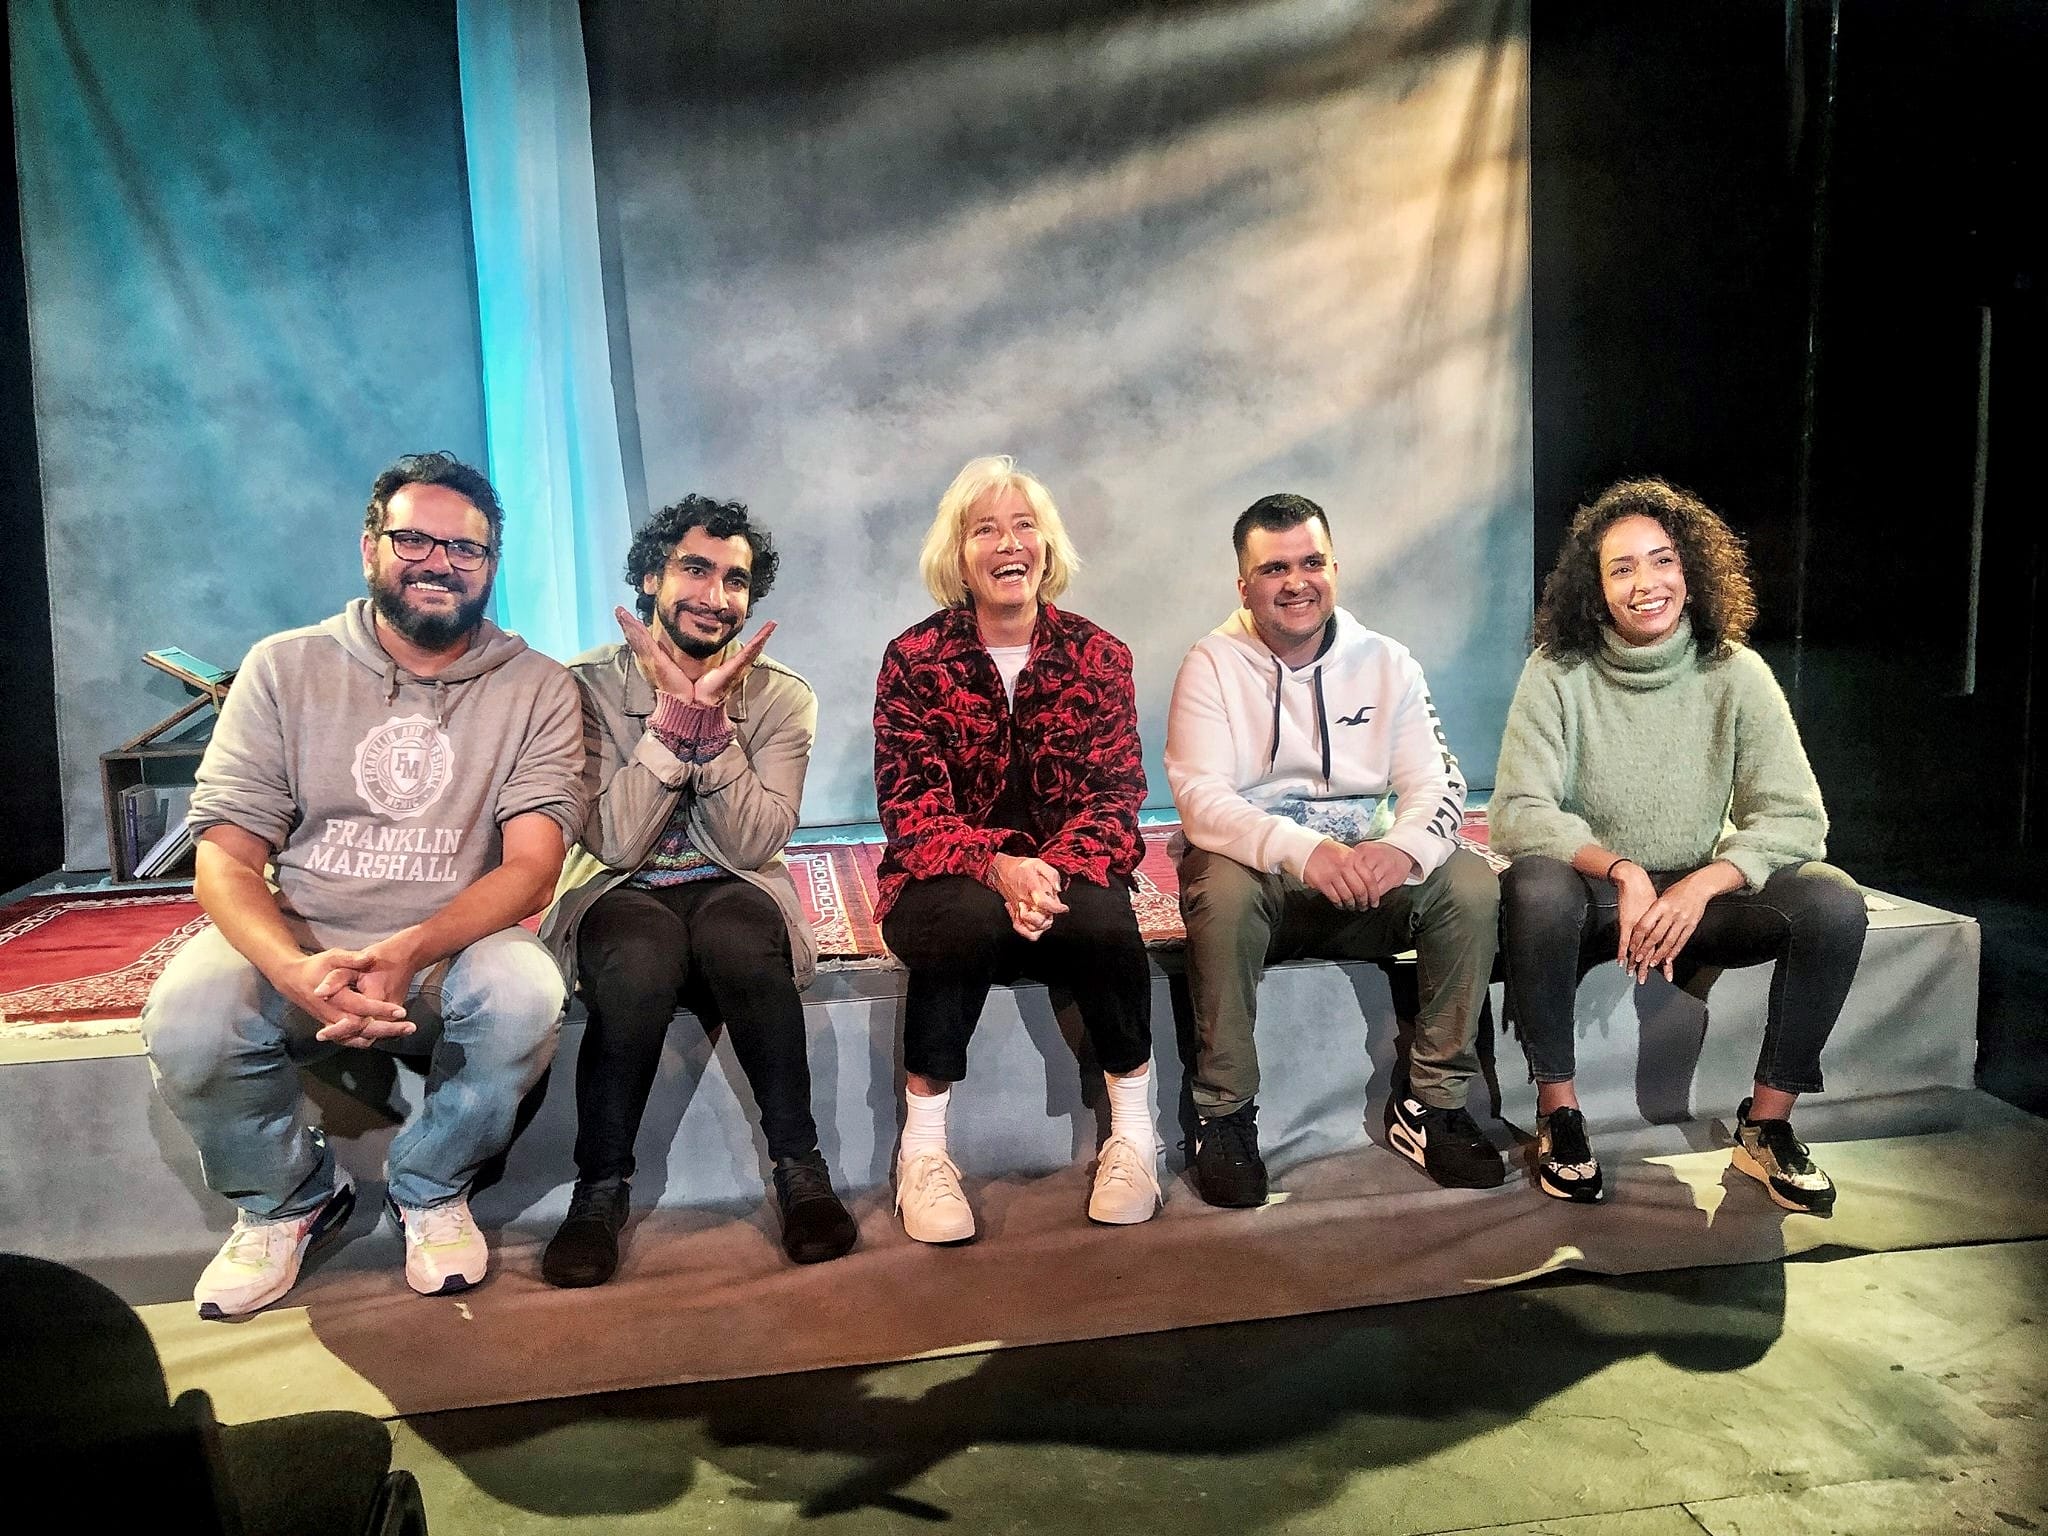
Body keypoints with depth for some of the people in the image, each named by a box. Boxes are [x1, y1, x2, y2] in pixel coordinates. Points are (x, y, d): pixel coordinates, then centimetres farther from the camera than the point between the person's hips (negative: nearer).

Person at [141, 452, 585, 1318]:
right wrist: (296, 970, -26)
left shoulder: (536, 688, -1)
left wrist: (410, 951, -28)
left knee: (524, 993, -33)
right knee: (185, 1019, -28)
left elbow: (532, 867, -9)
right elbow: (226, 858, -4)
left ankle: (431, 1189, 0)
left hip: (454, 954, -1)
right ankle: (286, 1199, 6)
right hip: (297, 949, 1)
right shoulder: (285, 669, 3)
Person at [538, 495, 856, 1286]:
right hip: (618, 895, -1)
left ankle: (799, 1166, -17)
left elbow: (752, 845, -13)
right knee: (642, 959, -35)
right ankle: (601, 1186, -14)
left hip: (732, 892, 1)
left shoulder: (781, 698, -1)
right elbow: (616, 843, -15)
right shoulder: (589, 685, -5)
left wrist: (710, 716, -22)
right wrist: (675, 711, -21)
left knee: (736, 935, -35)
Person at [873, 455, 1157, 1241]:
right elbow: (909, 803, -9)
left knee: (1103, 922, -32)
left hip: (1069, 872, 1)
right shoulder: (914, 658, -3)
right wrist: (996, 867, -28)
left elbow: (1115, 792, -4)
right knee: (967, 917, -35)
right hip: (950, 877, -1)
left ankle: (1133, 1131, -9)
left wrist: (1056, 871, -25)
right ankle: (922, 1149, -19)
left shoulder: (1097, 654, 2)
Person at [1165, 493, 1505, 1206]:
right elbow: (1200, 799, -17)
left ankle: (1430, 1102, -7)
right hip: (1255, 868, -3)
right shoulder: (1212, 664, -4)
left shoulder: (1385, 661, 6)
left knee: (1471, 882, -22)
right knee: (1222, 887, -36)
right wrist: (1303, 850, -35)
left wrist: (1403, 849, -27)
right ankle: (1223, 1113, -17)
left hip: (1364, 872, 3)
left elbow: (1438, 784, -3)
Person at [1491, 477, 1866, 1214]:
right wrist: (1622, 872, -33)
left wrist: (1701, 885, -27)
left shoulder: (1736, 675, -5)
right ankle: (1558, 1114, -16)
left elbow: (1795, 818, -9)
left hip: (1699, 896, 2)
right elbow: (1517, 812, -18)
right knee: (1534, 886, -35)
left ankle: (1767, 1125, -6)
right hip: (1592, 897, -2)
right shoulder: (1557, 674, -10)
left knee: (1833, 903, -22)